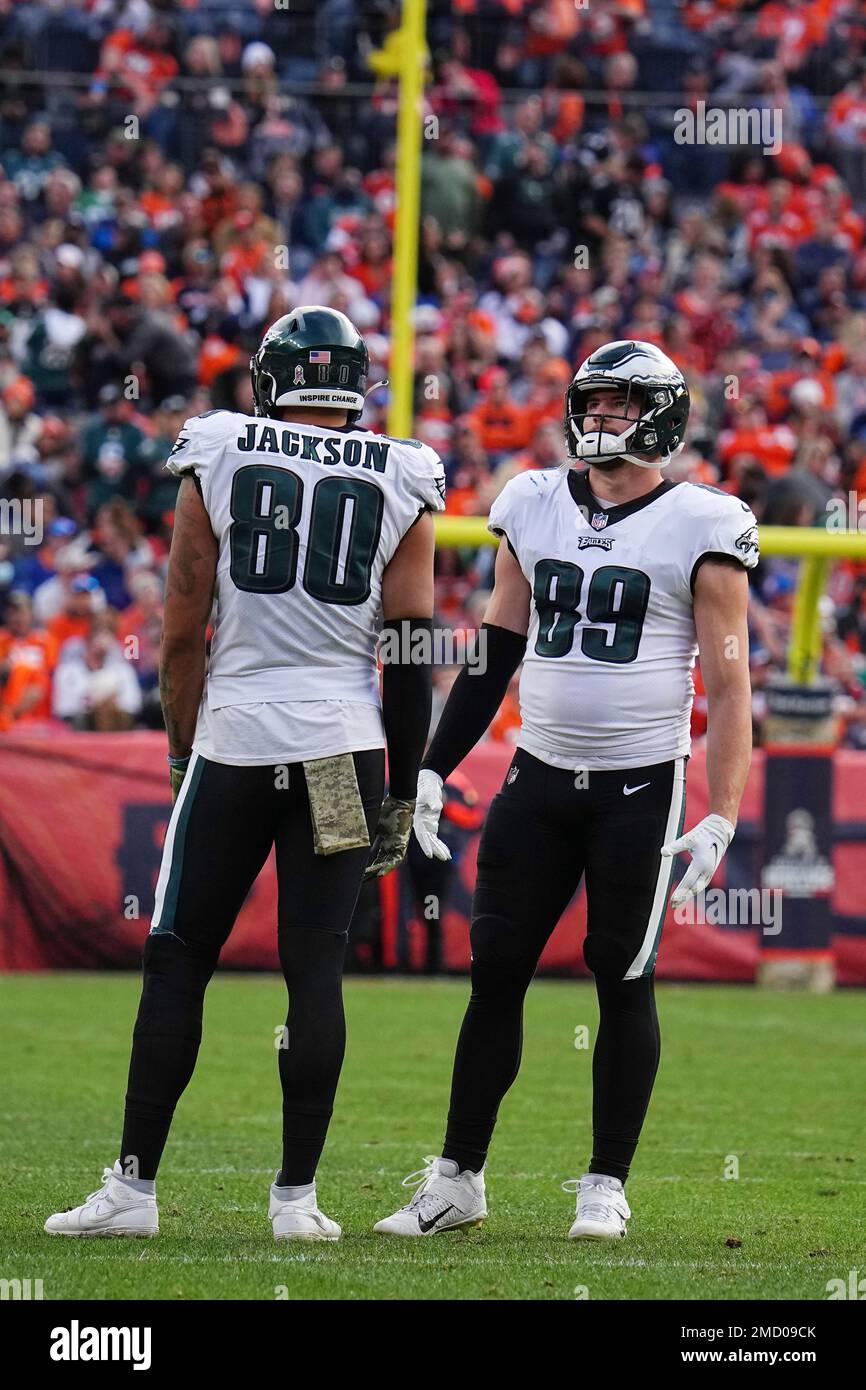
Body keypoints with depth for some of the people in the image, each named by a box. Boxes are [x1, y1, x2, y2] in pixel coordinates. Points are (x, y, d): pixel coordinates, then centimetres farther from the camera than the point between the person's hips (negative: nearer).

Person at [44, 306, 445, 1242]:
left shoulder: (217, 463, 1)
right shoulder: (399, 485, 3)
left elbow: (182, 636, 1)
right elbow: (410, 655, 3)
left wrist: (185, 751, 14)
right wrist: (401, 795, 9)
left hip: (234, 735, -1)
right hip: (344, 745, 1)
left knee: (177, 962, 6)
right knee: (315, 970, 3)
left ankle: (135, 1184, 5)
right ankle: (297, 1194, 3)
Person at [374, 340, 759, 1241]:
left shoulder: (701, 530, -5)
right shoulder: (536, 508, 8)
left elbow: (728, 685, -6)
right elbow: (495, 653, 15)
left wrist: (721, 817, -12)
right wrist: (434, 768, 10)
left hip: (640, 787, -4)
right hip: (538, 782, 4)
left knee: (623, 981, 1)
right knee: (495, 971, 3)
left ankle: (606, 1185, 11)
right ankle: (458, 1178, 11)